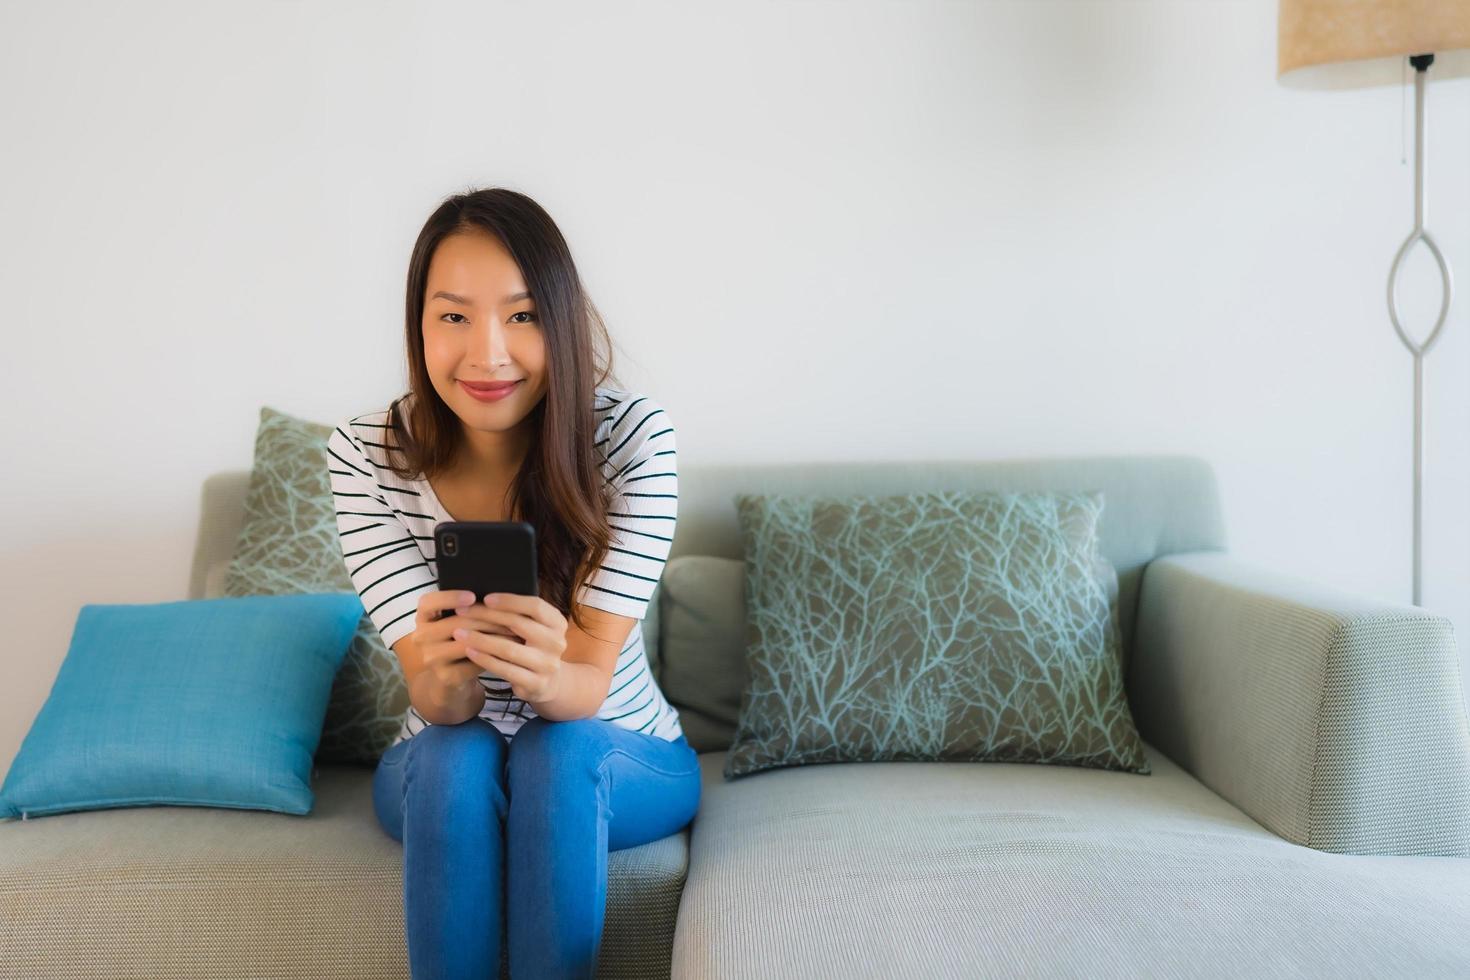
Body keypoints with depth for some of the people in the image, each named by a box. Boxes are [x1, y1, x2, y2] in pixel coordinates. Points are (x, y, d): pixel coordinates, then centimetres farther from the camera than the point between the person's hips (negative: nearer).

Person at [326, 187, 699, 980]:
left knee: (555, 752, -33)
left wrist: (544, 677, -47)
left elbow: (591, 685, -23)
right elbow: (438, 706, -20)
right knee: (456, 754, -32)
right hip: (440, 774, 1)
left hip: (618, 763, 0)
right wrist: (444, 672, -45)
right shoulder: (364, 455, -16)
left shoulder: (634, 435, -20)